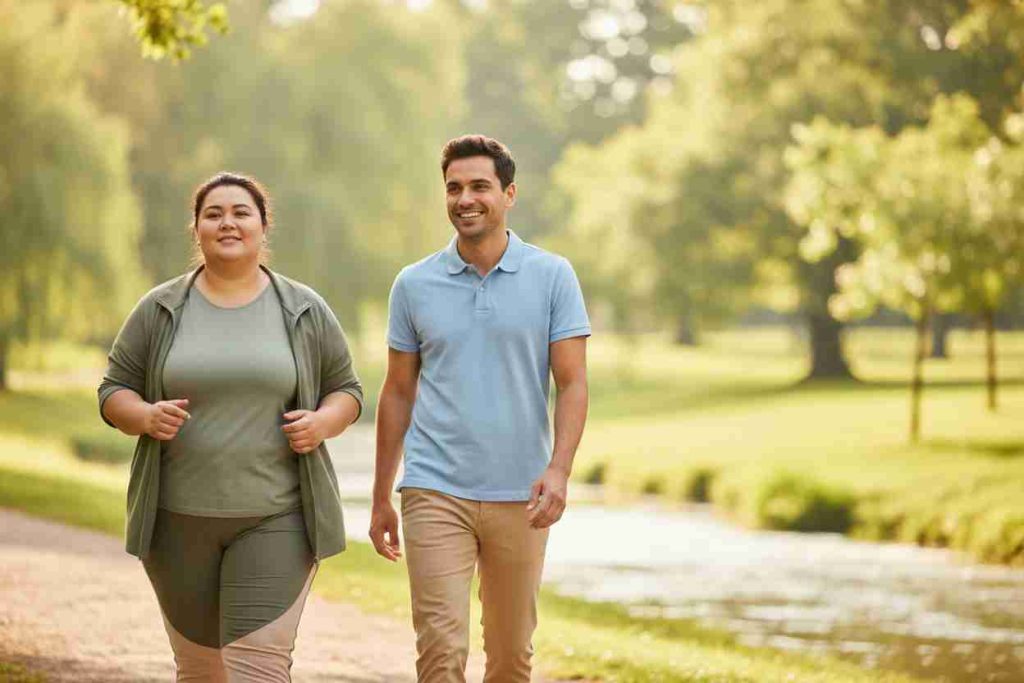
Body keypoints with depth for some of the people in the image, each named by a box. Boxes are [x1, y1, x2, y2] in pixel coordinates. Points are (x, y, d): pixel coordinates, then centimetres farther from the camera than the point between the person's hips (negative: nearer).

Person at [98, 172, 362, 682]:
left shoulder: (305, 312, 2)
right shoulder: (159, 311, 3)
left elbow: (346, 391, 8)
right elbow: (114, 392, 5)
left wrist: (322, 423, -13)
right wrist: (146, 417, -16)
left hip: (273, 518, -2)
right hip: (181, 517, 2)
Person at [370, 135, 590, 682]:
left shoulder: (553, 277, 0)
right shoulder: (414, 284, 4)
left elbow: (572, 384, -3)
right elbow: (398, 393, 11)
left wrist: (559, 470, -18)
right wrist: (380, 498, 10)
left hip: (519, 496, 0)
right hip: (435, 492, 0)